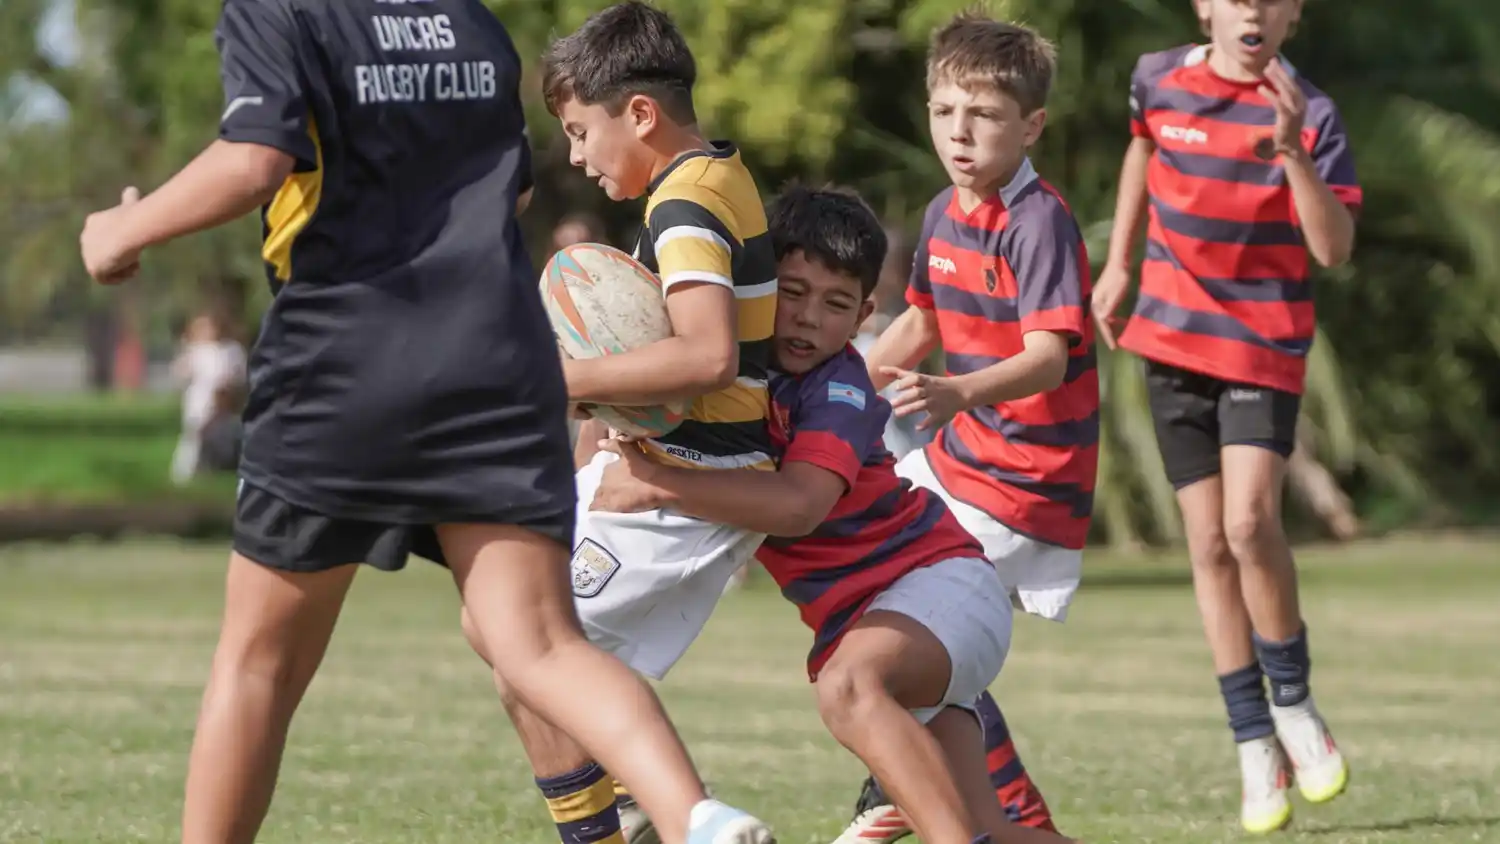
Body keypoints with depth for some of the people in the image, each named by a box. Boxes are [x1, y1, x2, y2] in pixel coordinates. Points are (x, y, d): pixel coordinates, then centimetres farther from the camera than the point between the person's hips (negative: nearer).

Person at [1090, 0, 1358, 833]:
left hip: (1267, 349, -4)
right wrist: (1119, 263, 19)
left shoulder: (1310, 114, -12)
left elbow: (1335, 248, -22)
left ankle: (1293, 699, 2)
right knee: (1209, 542, 2)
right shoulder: (1159, 80, -1)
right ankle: (1256, 745, 9)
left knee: (1250, 522, -21)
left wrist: (1291, 150, -33)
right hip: (1174, 342, 4)